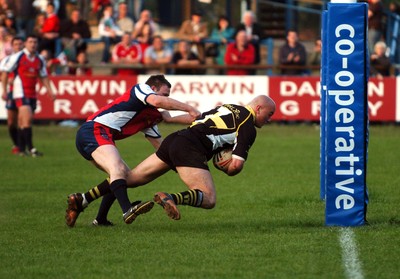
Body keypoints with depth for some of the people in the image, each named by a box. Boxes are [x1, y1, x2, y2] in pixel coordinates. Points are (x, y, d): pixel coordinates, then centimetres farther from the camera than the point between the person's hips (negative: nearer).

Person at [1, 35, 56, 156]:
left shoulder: (40, 60, 9)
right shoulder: (17, 57, -6)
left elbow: (43, 77, 18)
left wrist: (50, 91, 8)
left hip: (32, 94, 5)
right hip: (20, 93, -5)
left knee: (23, 122, 9)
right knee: (27, 118, -17)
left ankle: (21, 149, 13)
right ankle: (30, 149, -18)